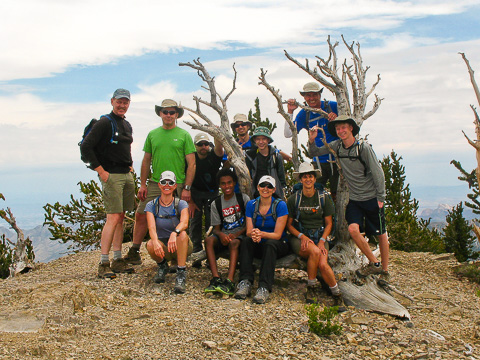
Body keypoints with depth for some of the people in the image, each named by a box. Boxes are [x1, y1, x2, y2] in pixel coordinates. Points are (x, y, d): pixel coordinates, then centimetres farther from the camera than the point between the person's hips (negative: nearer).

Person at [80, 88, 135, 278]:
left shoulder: (127, 125, 17)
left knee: (121, 218, 9)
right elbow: (85, 147, -14)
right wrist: (101, 171, -15)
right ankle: (103, 264, -7)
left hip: (127, 175, 8)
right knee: (113, 218, -12)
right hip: (111, 176, -8)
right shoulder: (104, 123, -9)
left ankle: (117, 260, 16)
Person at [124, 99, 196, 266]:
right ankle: (134, 252, 13)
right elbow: (146, 161, 15)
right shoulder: (152, 134, 12)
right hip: (154, 184, 3)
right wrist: (143, 184, 7)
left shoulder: (184, 135, 3)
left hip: (177, 185, -3)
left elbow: (191, 164, -1)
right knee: (141, 215, 0)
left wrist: (187, 188, -7)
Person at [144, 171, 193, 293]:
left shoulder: (181, 204, -4)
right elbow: (151, 227, -18)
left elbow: (184, 223, -24)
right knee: (150, 245, -32)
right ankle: (162, 266, 1)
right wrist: (155, 242, -40)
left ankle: (181, 274, -29)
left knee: (182, 234, -33)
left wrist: (174, 233, -47)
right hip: (162, 245, 1)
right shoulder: (151, 205, 0)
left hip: (180, 247, -1)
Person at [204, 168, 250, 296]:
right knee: (208, 240, -30)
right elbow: (216, 227, 9)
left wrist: (236, 234, -15)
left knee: (234, 243, -37)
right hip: (223, 235, 3)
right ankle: (216, 278, -41)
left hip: (240, 234, -3)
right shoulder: (216, 204, 13)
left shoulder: (243, 198, 6)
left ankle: (229, 282, -50)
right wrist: (221, 235, -17)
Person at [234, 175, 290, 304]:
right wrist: (253, 235, -31)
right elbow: (249, 231, -5)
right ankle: (245, 283, -35)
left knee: (270, 243, -35)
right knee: (246, 241, -28)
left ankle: (264, 288, -42)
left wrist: (261, 234, -35)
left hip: (278, 245, -3)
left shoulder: (280, 205, -10)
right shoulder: (251, 205, 1)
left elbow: (277, 234, -15)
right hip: (259, 246, 3)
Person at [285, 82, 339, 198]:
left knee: (336, 195, 0)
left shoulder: (332, 106, -3)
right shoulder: (304, 114, 6)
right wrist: (290, 112, -4)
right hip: (318, 161, 3)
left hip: (337, 159, -3)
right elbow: (288, 134, 4)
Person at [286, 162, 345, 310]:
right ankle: (311, 287, -15)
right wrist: (302, 236, -13)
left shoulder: (324, 198, 6)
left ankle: (337, 295, -9)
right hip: (299, 237, -1)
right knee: (315, 252, -35)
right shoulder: (293, 199, 2)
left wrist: (322, 241, -7)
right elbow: (289, 225, 4)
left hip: (320, 236, 1)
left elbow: (329, 223, 9)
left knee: (323, 264, -29)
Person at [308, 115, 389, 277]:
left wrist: (380, 198, -9)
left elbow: (378, 173, -11)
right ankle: (374, 263, 1)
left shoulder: (363, 147, -14)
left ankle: (385, 269, 25)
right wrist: (312, 140, -10)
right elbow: (314, 153, 10)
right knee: (353, 229, -16)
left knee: (381, 234, 7)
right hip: (354, 199, 4)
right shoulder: (337, 146, 0)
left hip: (372, 197, -3)